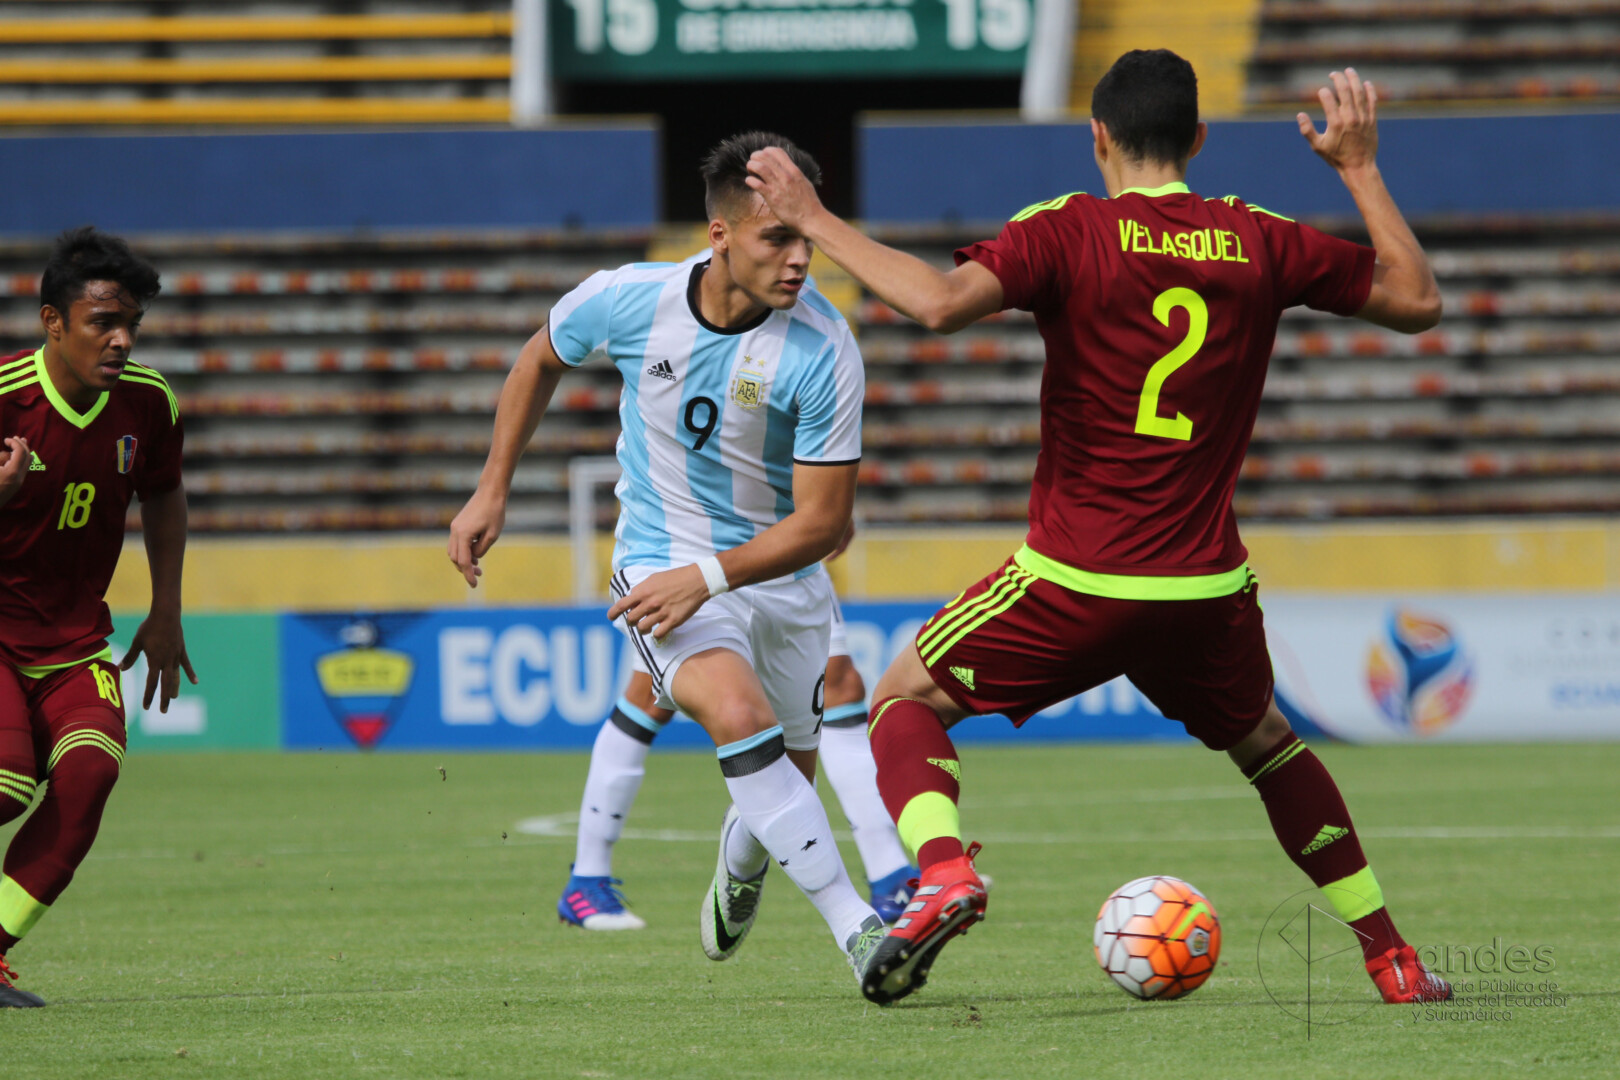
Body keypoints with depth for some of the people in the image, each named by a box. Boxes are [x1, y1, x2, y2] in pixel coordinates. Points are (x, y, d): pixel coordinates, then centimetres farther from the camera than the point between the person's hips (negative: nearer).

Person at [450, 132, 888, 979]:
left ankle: (737, 876, 54)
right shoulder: (627, 301, -17)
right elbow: (542, 359, 8)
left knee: (786, 776, 16)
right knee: (740, 716, -29)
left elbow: (823, 521, -17)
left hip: (782, 574, 2)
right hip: (660, 559, -2)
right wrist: (492, 490, 7)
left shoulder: (823, 350, -22)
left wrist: (707, 577, -26)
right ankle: (858, 934, -34)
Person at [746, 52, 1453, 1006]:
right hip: (1208, 587, 4)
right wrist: (1360, 167, 21)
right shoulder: (1260, 241, 4)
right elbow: (1418, 300, 12)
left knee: (905, 703, 12)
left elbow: (942, 302, -22)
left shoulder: (1071, 231, -7)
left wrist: (815, 221, -13)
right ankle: (1391, 958, 24)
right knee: (1267, 745, 29)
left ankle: (944, 873, -16)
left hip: (1077, 583, -4)